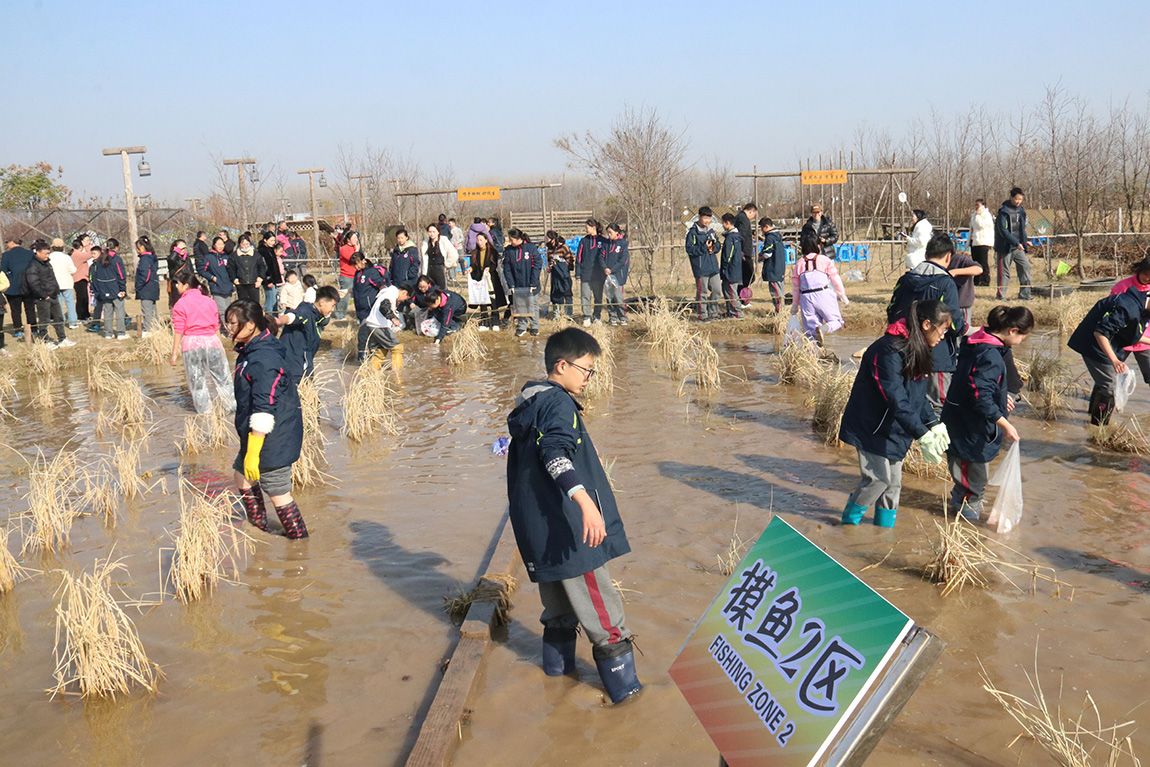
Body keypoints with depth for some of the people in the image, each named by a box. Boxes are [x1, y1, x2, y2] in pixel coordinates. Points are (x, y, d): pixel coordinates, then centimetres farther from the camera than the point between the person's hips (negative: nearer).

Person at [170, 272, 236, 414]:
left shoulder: (180, 304, -4)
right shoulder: (209, 301, 9)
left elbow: (179, 332, -7)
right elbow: (217, 328, 11)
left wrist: (174, 353, -3)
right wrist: (218, 346, 21)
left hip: (191, 344, -3)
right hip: (212, 341, 3)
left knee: (197, 379, 7)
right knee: (222, 377, 12)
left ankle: (204, 409, 9)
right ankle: (232, 405, 14)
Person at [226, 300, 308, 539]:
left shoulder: (263, 359, -25)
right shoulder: (250, 351, 8)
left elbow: (264, 410, -28)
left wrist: (252, 452, -26)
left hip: (273, 439, -10)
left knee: (277, 492, 1)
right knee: (242, 475, 22)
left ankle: (299, 538, 17)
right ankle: (259, 527, 37)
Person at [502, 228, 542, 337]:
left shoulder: (531, 248, -9)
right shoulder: (508, 250, 0)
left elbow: (537, 266, -9)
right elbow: (507, 269, 1)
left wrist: (533, 283, -14)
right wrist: (511, 284, -7)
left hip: (531, 285, -2)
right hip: (517, 286, 2)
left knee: (533, 305, 7)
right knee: (519, 306, 5)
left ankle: (535, 327, 20)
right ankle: (522, 327, 17)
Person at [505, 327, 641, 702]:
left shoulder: (527, 405, 15)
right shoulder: (557, 403, -15)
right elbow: (556, 454, -33)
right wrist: (585, 501, -43)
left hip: (538, 530, 10)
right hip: (567, 530, -10)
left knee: (558, 599, 24)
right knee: (600, 608, -2)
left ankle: (558, 664, 36)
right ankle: (623, 686, 4)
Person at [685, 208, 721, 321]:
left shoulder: (711, 231, 12)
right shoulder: (692, 232, -7)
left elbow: (718, 244, 20)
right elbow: (690, 249, -12)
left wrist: (713, 248, -3)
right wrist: (704, 248, -20)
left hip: (713, 266, 6)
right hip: (700, 268, -6)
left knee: (716, 290, 9)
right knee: (702, 292, 1)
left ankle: (713, 313, 23)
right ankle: (703, 315, 11)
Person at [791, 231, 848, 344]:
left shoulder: (799, 263, 8)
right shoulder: (823, 260, 1)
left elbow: (796, 286, 11)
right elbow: (835, 278, 4)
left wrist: (795, 304, 21)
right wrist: (843, 295, 15)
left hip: (806, 297, 3)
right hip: (823, 295, -3)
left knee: (810, 330, 9)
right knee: (836, 321, 7)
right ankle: (823, 328, -24)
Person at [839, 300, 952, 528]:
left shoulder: (918, 350, 4)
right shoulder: (890, 350, -27)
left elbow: (918, 394, 11)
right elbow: (895, 398, -31)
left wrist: (934, 423, -4)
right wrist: (922, 434, -33)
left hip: (894, 428, 9)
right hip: (872, 426, -9)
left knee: (893, 483, 12)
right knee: (879, 478, -9)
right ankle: (849, 521, 14)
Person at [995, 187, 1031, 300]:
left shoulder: (1021, 211, 11)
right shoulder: (1004, 211, -11)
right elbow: (1003, 230, -18)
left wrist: (1025, 241, 11)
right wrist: (1016, 243, -21)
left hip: (1018, 246, 7)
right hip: (1006, 246, -6)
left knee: (1025, 266, -2)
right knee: (1004, 271, -2)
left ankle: (1024, 295, 4)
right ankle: (1001, 295, 10)